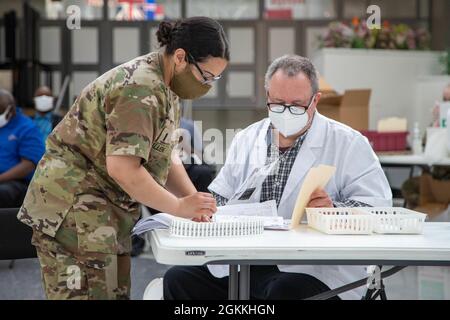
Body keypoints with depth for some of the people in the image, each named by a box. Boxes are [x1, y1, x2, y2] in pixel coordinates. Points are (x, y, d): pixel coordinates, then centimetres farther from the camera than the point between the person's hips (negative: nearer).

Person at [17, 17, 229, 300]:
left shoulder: (165, 88, 12)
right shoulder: (140, 90, -21)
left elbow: (165, 155, 17)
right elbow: (122, 168, -27)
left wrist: (195, 201, 3)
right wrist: (179, 206, -17)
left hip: (104, 214, 10)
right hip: (73, 210, -10)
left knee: (116, 292, 10)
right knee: (90, 293, -10)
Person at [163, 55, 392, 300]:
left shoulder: (348, 143, 2)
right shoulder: (246, 139, 17)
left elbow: (378, 206, -5)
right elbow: (220, 196, 19)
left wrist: (333, 209, -23)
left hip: (313, 270, -4)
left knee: (284, 291, -37)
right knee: (178, 279, -15)